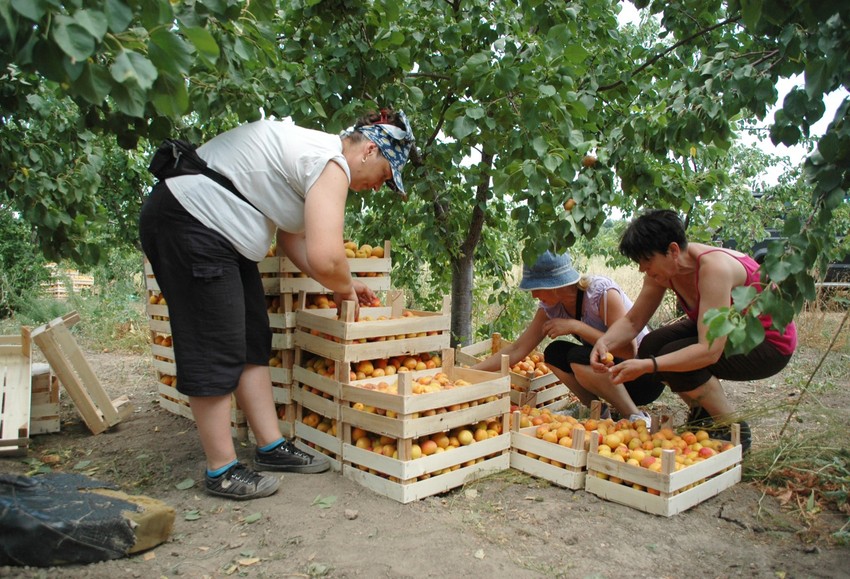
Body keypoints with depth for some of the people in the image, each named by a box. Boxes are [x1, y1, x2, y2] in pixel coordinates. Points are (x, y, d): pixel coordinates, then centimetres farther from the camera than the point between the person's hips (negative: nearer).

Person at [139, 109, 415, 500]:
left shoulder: (311, 151, 15)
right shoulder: (332, 164, -17)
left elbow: (292, 238, 18)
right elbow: (325, 258, -30)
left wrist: (343, 285, 12)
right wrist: (343, 287, -8)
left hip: (219, 233, 11)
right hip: (189, 225, -11)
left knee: (253, 343, 10)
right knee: (215, 352, -5)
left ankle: (272, 448, 18)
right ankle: (222, 472, 8)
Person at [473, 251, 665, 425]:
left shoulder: (603, 292, -26)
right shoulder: (551, 307, -7)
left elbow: (629, 350, -31)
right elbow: (517, 350, -6)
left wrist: (576, 326, -32)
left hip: (647, 375, -6)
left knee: (578, 357, -29)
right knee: (554, 354, -14)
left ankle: (637, 419, -14)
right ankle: (600, 414, -2)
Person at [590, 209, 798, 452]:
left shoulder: (713, 268, -34)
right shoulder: (663, 267, -10)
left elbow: (710, 351, -39)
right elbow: (633, 321, -6)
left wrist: (646, 367, -45)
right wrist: (604, 342, -26)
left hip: (770, 341, -8)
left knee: (674, 359, -26)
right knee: (651, 346, -11)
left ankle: (735, 431, -4)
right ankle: (702, 416, 13)